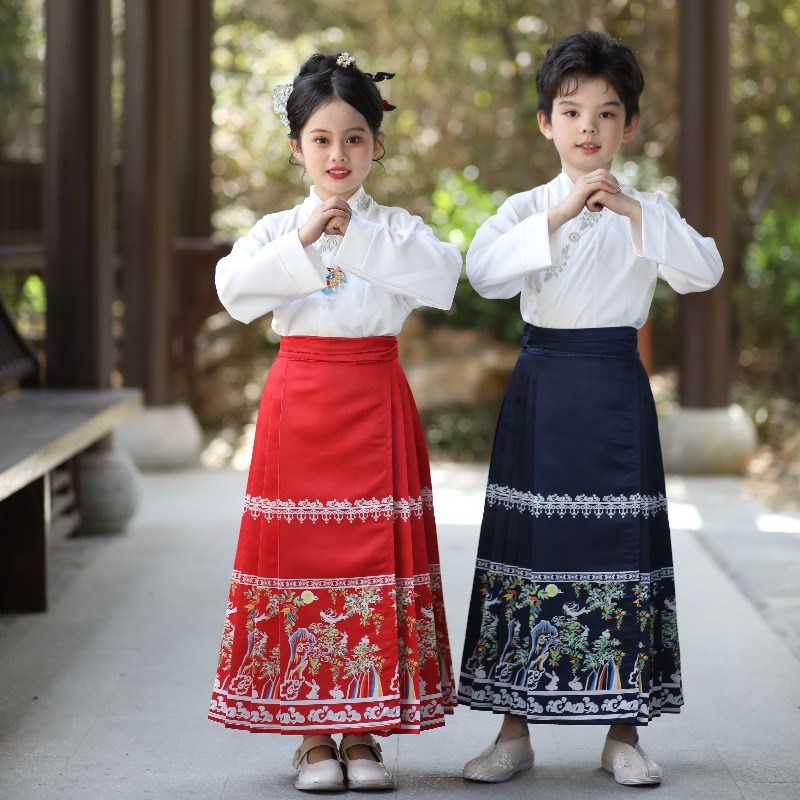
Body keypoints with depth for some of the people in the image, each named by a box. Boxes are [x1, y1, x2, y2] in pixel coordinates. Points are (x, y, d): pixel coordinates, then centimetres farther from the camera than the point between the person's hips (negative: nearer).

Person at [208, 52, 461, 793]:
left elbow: (441, 278, -14)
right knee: (301, 560, -1)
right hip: (299, 403, 0)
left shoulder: (396, 227, 6)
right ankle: (312, 734, 8)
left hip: (375, 405, 0)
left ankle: (362, 731, 8)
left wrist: (358, 235, -16)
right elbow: (234, 288, -10)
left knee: (378, 562, -2)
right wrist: (303, 241, -16)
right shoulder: (275, 229, 8)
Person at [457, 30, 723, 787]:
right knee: (528, 547, 0)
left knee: (621, 551, -1)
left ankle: (623, 732, 10)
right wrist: (560, 215, -22)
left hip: (615, 390, 0)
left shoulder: (646, 211, 6)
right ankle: (514, 730, 10)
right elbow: (484, 269, -14)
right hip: (541, 386, 0)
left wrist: (633, 212, -21)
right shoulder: (526, 208, 6)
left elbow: (704, 271, -12)